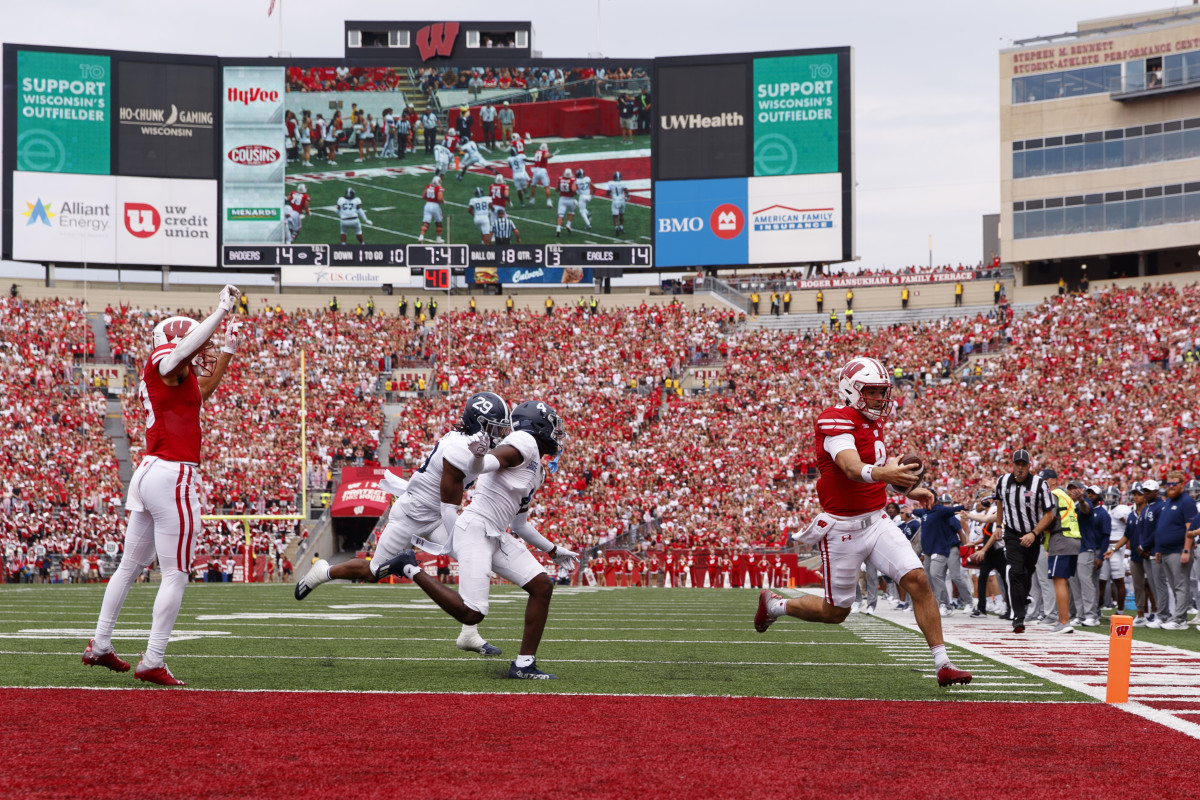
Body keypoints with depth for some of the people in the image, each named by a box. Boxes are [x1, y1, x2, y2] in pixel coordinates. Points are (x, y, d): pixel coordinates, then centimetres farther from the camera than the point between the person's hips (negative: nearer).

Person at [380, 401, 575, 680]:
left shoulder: (536, 472, 22)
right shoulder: (524, 444, -7)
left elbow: (519, 524, 28)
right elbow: (480, 467, -23)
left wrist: (553, 550, 33)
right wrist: (477, 455, -46)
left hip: (496, 537, 10)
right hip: (475, 531, -10)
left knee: (542, 585, 1)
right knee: (471, 614, -17)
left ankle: (525, 664, 4)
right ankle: (411, 569, 0)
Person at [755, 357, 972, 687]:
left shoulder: (873, 421, 8)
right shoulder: (837, 422, -19)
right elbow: (853, 468, -38)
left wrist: (908, 489, 17)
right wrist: (884, 474, -58)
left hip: (877, 520, 7)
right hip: (843, 529, -7)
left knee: (917, 580, -12)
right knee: (836, 612, 5)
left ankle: (942, 664, -9)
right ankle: (774, 605, 33)